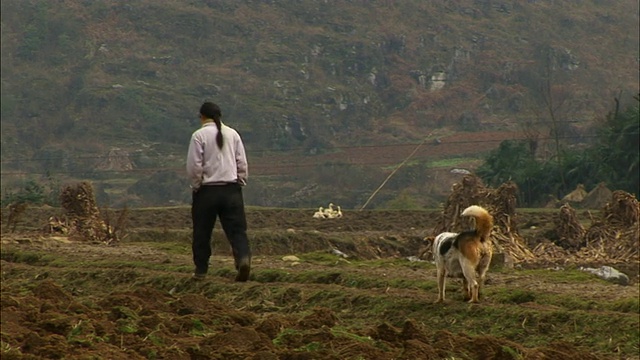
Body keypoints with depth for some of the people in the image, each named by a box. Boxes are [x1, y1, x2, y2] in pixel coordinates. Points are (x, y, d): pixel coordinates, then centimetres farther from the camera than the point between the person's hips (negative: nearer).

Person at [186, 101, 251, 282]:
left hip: (207, 189, -3)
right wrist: (240, 182, 17)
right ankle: (243, 258, -25)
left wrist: (196, 185, 4)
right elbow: (242, 163, 7)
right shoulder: (232, 134, 7)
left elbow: (194, 166, -9)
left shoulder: (199, 135, -5)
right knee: (236, 229, 0)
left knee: (202, 232, 9)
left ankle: (201, 270, 15)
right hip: (231, 189, 3)